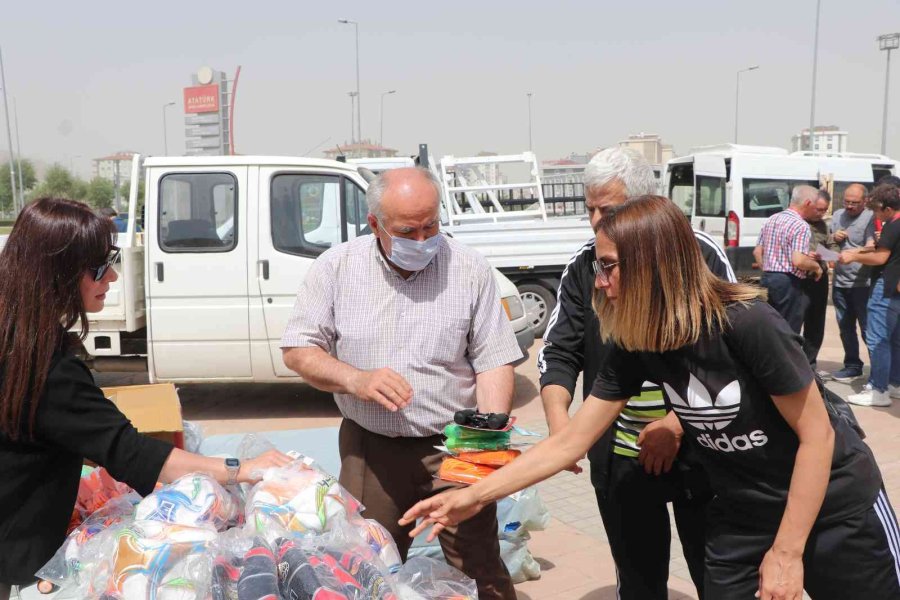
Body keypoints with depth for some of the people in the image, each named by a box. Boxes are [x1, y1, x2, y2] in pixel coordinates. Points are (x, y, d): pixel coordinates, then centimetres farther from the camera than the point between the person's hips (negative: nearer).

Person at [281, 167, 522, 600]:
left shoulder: (470, 270, -4)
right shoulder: (336, 267, -3)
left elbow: (494, 361, -2)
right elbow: (298, 351, 0)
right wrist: (355, 379, -18)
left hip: (455, 446, 0)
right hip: (370, 448, 1)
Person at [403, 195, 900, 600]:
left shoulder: (746, 324, -29)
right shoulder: (634, 348, -11)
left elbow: (816, 436, -20)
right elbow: (569, 442, -7)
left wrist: (786, 551, -17)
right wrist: (475, 495, -10)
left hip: (836, 508, -5)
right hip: (742, 515, 5)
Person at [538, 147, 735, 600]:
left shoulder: (699, 253, -7)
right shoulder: (583, 267, 2)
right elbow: (558, 353, 2)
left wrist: (676, 425, -16)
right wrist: (558, 421, -15)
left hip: (697, 450, -2)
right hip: (619, 459, 2)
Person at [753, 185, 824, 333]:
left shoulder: (771, 220, 11)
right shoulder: (801, 226, -15)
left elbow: (757, 252, 15)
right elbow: (798, 261, -24)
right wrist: (816, 266, -6)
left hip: (766, 279, 8)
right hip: (788, 283, -8)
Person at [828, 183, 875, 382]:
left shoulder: (870, 218, -10)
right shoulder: (837, 215, 10)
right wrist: (833, 237, -4)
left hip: (862, 283, -6)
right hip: (840, 282, 6)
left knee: (867, 329, -1)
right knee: (845, 328, 14)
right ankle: (853, 366, 26)